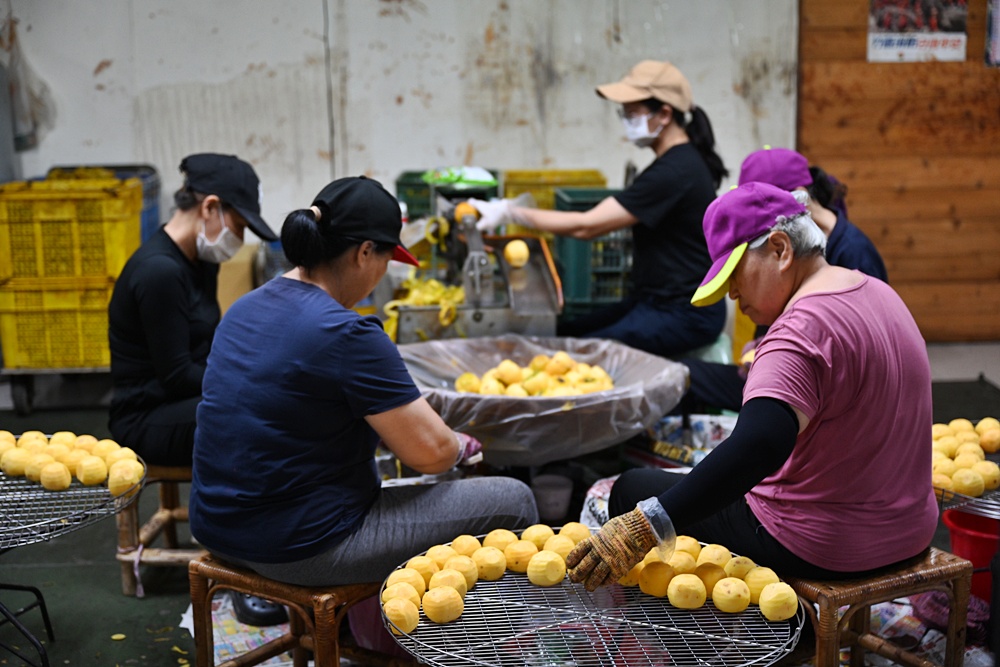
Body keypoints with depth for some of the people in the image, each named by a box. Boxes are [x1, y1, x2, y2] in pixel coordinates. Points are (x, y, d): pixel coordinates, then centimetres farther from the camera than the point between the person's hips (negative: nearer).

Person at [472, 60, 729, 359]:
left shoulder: (674, 172, -21)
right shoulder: (680, 162, 11)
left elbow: (585, 226, -20)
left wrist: (509, 211, -16)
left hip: (685, 317, -10)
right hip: (654, 301, 10)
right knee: (560, 334, 1)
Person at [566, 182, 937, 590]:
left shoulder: (803, 329, -27)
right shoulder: (877, 292, 5)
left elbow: (757, 449, -42)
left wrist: (646, 527, -46)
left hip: (822, 549, -10)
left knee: (633, 490, 5)